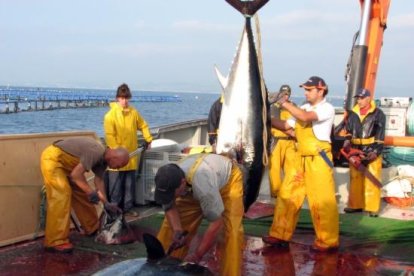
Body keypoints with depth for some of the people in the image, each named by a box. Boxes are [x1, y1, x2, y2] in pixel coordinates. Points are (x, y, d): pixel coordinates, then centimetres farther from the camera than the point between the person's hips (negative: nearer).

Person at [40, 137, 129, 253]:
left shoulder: (102, 158, 4)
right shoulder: (96, 152, -27)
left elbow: (99, 180, 9)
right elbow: (76, 174, -29)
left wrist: (106, 203, 7)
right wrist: (90, 192, -20)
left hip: (65, 162, 10)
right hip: (52, 158, -10)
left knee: (81, 193, 14)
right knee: (61, 196, -18)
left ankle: (93, 228, 29)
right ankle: (55, 242, -16)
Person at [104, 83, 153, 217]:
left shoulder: (134, 112, 5)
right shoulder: (111, 115, -9)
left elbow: (143, 126, 19)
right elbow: (109, 136, -14)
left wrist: (148, 139, 14)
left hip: (131, 155, 5)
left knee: (130, 184, 11)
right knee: (116, 185, 0)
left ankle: (128, 207, 21)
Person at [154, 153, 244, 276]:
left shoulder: (203, 183, -48)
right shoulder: (168, 182, -30)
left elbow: (216, 223, -39)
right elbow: (169, 208, -10)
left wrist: (197, 255, -31)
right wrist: (177, 231, -29)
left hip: (228, 179, -5)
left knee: (232, 230, -23)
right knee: (170, 224, -1)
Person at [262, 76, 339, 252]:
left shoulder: (327, 108, -9)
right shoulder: (303, 109, 14)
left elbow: (305, 117, -25)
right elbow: (285, 126, 13)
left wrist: (284, 103, -17)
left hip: (318, 159, -7)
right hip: (301, 159, 7)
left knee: (321, 201, -3)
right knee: (287, 195, 7)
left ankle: (328, 242, 9)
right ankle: (281, 236, 16)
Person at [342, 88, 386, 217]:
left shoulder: (378, 114, -5)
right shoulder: (353, 114, 8)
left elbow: (380, 136, -10)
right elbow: (349, 131, 16)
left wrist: (376, 151, -18)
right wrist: (347, 142, -1)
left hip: (372, 152, -5)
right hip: (356, 151, 5)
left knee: (372, 180, -3)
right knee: (355, 178, 11)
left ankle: (372, 208, 2)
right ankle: (355, 205, 21)